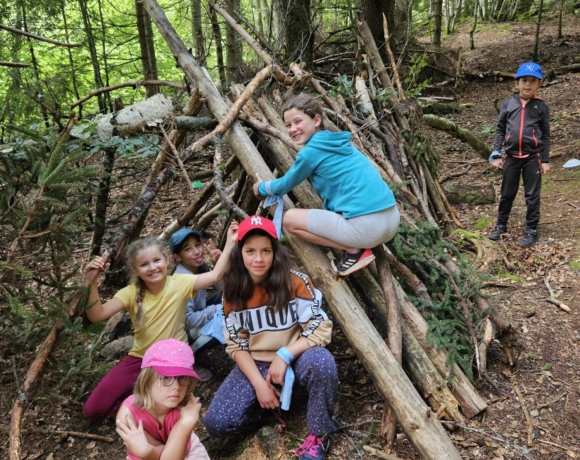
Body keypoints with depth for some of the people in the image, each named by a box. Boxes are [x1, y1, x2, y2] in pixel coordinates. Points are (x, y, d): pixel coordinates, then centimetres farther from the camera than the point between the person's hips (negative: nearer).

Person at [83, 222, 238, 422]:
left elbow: (215, 275, -19)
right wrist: (92, 283, -36)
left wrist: (230, 242, -24)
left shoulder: (179, 283, -12)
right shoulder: (131, 293, -10)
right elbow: (96, 315, -21)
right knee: (93, 409, -5)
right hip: (140, 359, 2)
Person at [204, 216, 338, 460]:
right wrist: (259, 384, -15)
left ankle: (318, 436, -13)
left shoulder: (295, 282, -16)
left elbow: (321, 330, -16)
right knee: (216, 423, -14)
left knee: (322, 362, -38)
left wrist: (284, 355, -26)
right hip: (255, 366, 3)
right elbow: (236, 345, -4)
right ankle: (272, 400, 12)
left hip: (295, 360, -2)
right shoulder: (234, 292, -7)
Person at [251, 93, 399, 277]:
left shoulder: (311, 151, -5)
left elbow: (285, 185, 13)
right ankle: (359, 246, 13)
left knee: (290, 218, 6)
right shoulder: (337, 143, 18)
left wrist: (262, 188, 34)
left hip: (366, 226, -9)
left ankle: (354, 250, 0)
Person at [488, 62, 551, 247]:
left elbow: (546, 135, 3)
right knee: (507, 193, 13)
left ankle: (531, 230, 15)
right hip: (511, 156, 2)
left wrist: (545, 160, -1)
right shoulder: (508, 104, 3)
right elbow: (500, 130, 6)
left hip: (533, 157, -1)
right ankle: (501, 225, 28)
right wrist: (496, 154, -1)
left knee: (532, 195, 5)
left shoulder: (541, 106, 0)